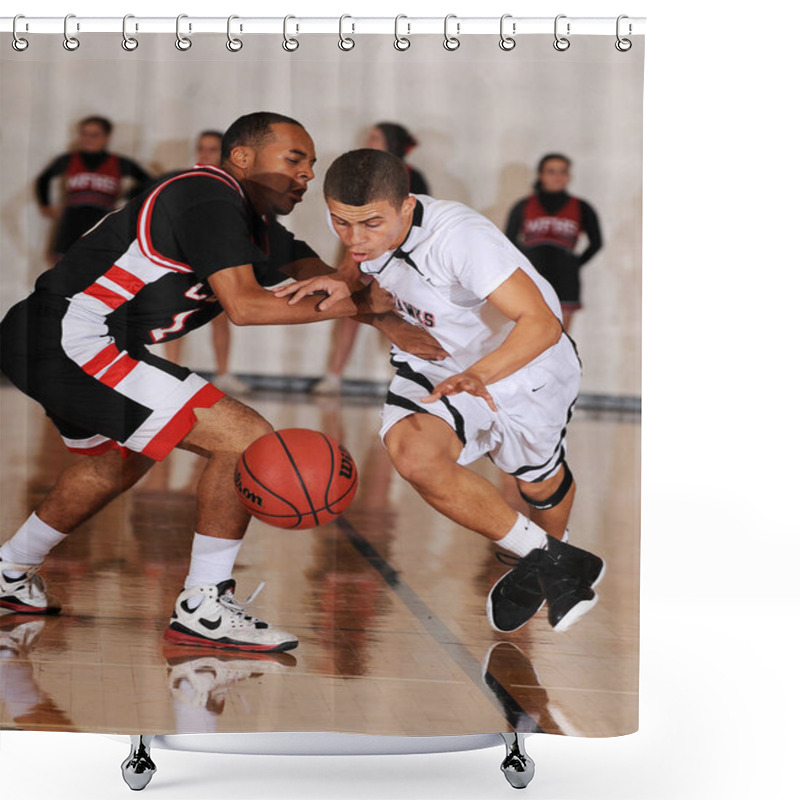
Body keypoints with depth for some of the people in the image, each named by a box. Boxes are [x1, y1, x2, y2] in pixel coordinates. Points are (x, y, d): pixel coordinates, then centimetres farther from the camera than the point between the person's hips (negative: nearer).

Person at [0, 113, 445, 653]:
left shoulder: (259, 227, 17)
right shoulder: (210, 196, -14)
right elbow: (243, 304, -23)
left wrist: (389, 321, -8)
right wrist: (355, 305, -17)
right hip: (72, 343, -11)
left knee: (119, 462, 36)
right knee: (248, 440, -14)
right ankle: (204, 608, -7)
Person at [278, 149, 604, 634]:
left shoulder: (461, 236, -37)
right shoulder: (357, 225, -18)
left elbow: (542, 323, -40)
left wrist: (477, 376, -56)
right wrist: (342, 284, -14)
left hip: (523, 362, -4)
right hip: (434, 358, 4)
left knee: (539, 483, 17)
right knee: (413, 454, -25)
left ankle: (552, 549, 57)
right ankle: (544, 560, -6)